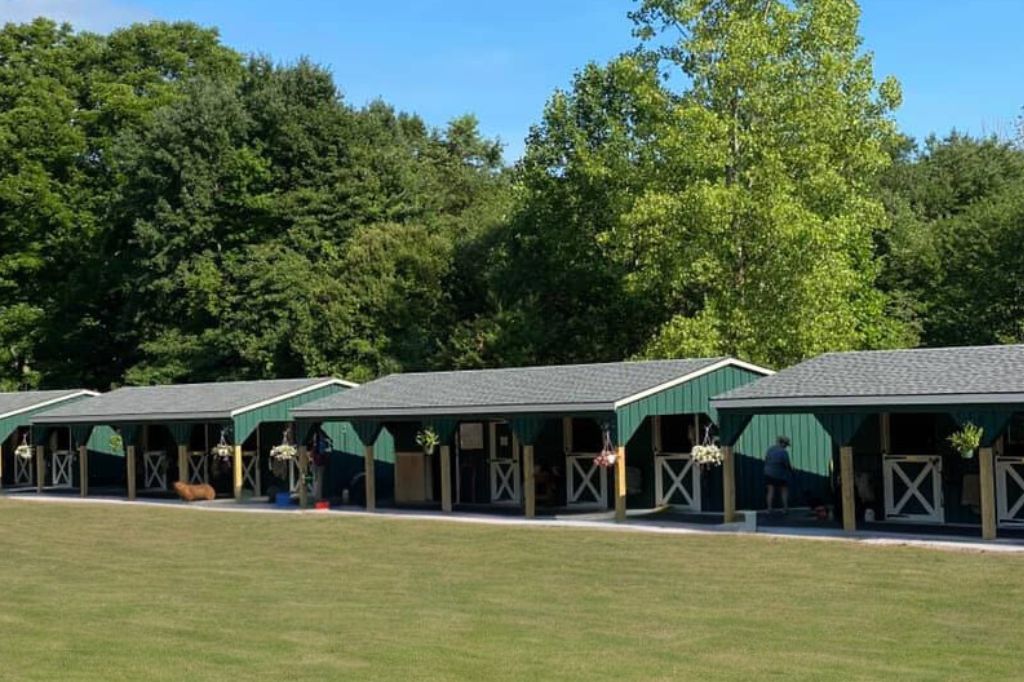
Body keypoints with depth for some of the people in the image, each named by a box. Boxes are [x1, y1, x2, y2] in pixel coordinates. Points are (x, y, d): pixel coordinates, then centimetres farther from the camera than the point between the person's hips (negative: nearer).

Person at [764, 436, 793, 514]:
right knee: (784, 491, 11)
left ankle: (769, 509, -4)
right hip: (780, 475, -4)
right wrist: (791, 469, 5)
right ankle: (785, 509, 10)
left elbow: (765, 461, 6)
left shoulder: (770, 449, 1)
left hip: (769, 473, 4)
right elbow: (787, 465, -14)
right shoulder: (783, 452, -17)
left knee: (770, 491, 3)